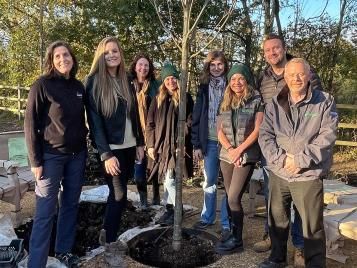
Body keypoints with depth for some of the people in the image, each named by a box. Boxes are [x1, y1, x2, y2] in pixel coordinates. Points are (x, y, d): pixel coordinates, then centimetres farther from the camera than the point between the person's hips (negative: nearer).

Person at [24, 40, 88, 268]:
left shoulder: (78, 86, 7)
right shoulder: (42, 85, -9)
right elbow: (31, 124, -9)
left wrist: (85, 146, 12)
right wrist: (35, 160, -11)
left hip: (77, 154, 5)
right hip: (51, 155, -5)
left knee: (70, 205, 12)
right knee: (46, 211, -2)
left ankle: (64, 250, 28)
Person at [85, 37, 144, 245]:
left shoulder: (126, 82, 11)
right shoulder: (94, 82, -8)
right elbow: (94, 120, -13)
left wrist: (140, 143, 11)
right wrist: (106, 154, -18)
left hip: (128, 146, 6)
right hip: (111, 149, -6)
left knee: (118, 194, 12)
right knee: (119, 196, -3)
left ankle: (110, 234, 26)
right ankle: (110, 241, 14)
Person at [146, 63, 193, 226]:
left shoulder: (185, 98, 1)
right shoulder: (158, 99, 9)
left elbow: (189, 122, -2)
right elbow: (150, 123, 8)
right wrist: (150, 145, 1)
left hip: (176, 145, -3)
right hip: (160, 145, 4)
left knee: (169, 180, -7)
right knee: (168, 179, 11)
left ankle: (176, 210, 10)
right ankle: (170, 209, 23)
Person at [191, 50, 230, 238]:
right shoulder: (204, 88, 6)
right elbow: (196, 117, 6)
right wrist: (196, 144, 2)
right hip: (209, 142, 3)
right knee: (209, 182, 14)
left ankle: (227, 224, 14)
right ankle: (207, 217, 29)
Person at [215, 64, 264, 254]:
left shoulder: (256, 100, -3)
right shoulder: (225, 102, 12)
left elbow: (257, 130, -9)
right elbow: (220, 131, 8)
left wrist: (240, 149, -13)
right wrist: (230, 149, -8)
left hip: (246, 155, -5)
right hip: (227, 154, 5)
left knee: (233, 198, -10)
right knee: (231, 197, 9)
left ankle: (237, 240, 4)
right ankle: (233, 234, 20)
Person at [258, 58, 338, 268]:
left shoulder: (325, 102, -1)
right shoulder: (275, 104, 7)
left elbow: (327, 137, -10)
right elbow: (265, 136, 1)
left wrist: (300, 159, -17)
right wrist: (281, 159, -13)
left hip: (309, 175, -3)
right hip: (278, 174, 4)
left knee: (313, 226, 1)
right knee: (277, 219, 16)